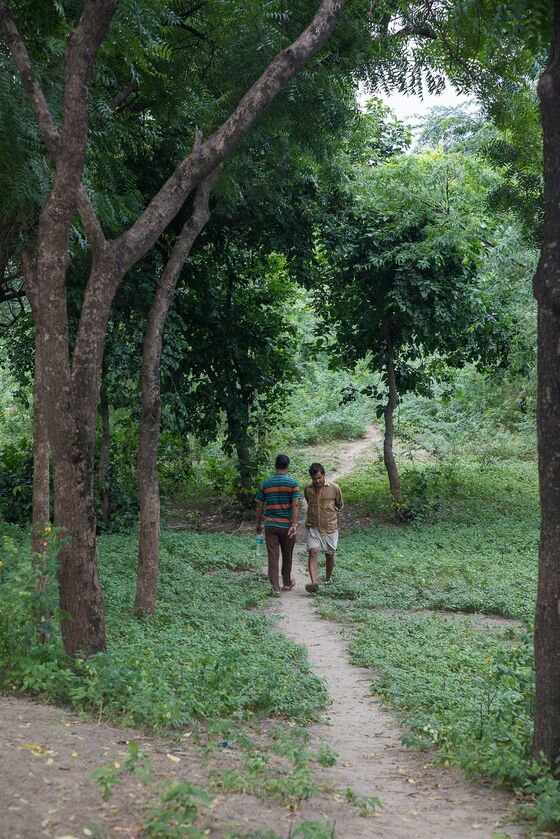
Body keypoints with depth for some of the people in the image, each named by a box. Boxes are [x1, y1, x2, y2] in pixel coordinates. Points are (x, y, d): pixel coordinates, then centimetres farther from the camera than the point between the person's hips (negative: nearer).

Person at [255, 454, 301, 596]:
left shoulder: (265, 484, 2)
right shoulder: (292, 483, -6)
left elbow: (259, 505, 6)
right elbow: (295, 505, -14)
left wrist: (258, 524, 16)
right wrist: (294, 524, -16)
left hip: (270, 525, 1)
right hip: (287, 525, -1)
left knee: (273, 556, 1)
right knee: (287, 556, 15)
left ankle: (275, 588, -7)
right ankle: (287, 583, 30)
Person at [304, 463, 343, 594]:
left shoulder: (334, 488, -9)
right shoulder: (307, 489, -2)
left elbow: (339, 505, 9)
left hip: (330, 527, 0)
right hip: (313, 527, 1)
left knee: (329, 555, 12)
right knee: (313, 552, -17)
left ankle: (328, 578, 37)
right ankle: (314, 583, -28)